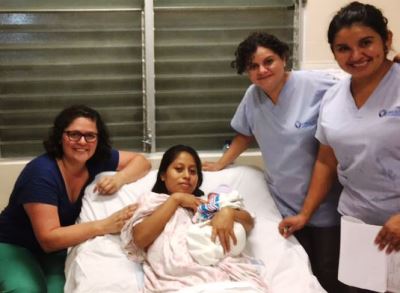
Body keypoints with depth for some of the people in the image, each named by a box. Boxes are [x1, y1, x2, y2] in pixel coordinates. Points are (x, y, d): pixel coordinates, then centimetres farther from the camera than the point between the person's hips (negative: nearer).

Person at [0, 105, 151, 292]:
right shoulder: (41, 173, -29)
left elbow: (141, 161, -4)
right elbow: (48, 239, -32)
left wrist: (119, 178, -26)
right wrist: (104, 225, -38)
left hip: (57, 250, 4)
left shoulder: (97, 159, -11)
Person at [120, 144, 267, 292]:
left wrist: (228, 212, -1)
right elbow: (139, 239, 3)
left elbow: (249, 223, 22)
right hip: (180, 280, -3)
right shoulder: (151, 201, 23)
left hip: (226, 271, 3)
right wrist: (175, 199, 7)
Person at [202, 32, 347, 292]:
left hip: (326, 203, -4)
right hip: (285, 203, 4)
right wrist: (221, 164, 21)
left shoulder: (319, 86, -16)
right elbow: (246, 133, 20)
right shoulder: (253, 96, 2)